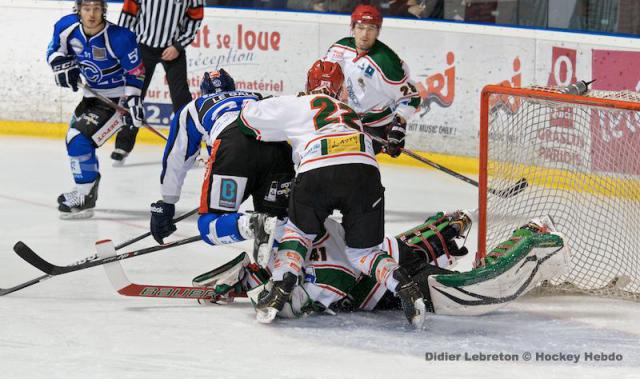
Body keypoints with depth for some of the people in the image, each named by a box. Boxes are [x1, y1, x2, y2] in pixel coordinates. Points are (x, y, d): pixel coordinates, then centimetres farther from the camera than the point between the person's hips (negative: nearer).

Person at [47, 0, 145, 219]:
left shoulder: (118, 38, -26)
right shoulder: (67, 27, -10)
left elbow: (135, 71, -15)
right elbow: (56, 49, 10)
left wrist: (134, 100, -20)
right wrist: (62, 65, -10)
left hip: (117, 98, -8)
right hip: (93, 94, 8)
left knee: (79, 139, -19)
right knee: (75, 138, 21)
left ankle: (85, 198, -10)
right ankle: (89, 186, 43)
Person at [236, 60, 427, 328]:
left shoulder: (299, 105, 23)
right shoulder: (351, 113, 39)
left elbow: (248, 117, 24)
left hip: (317, 172, -3)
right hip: (365, 172, 3)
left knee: (297, 232, 22)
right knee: (363, 251, 17)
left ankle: (279, 292, 6)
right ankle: (406, 289, -5)